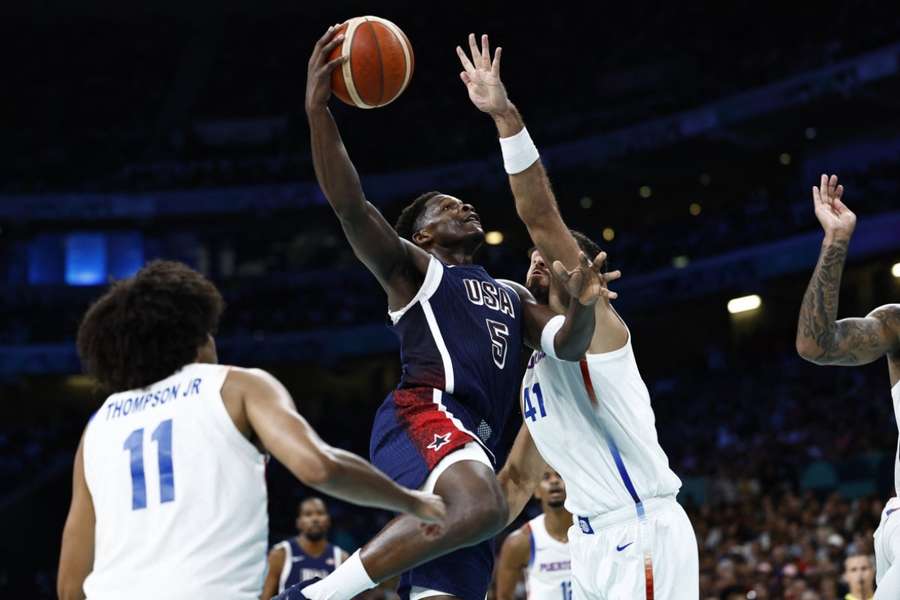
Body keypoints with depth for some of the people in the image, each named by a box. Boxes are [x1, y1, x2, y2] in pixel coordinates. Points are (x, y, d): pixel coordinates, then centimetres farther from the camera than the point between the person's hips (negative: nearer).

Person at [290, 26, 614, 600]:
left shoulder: (512, 295, 34)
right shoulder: (412, 268, 15)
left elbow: (567, 345, 18)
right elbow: (350, 206, -1)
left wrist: (583, 304, -5)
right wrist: (318, 110, -11)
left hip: (475, 445, 7)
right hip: (423, 416, -7)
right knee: (482, 508, -37)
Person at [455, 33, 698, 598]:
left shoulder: (594, 322, -3)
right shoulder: (539, 366, 22)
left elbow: (543, 221, -16)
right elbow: (519, 478, 28)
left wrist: (507, 116, -22)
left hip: (644, 535, -9)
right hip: (593, 543, 9)